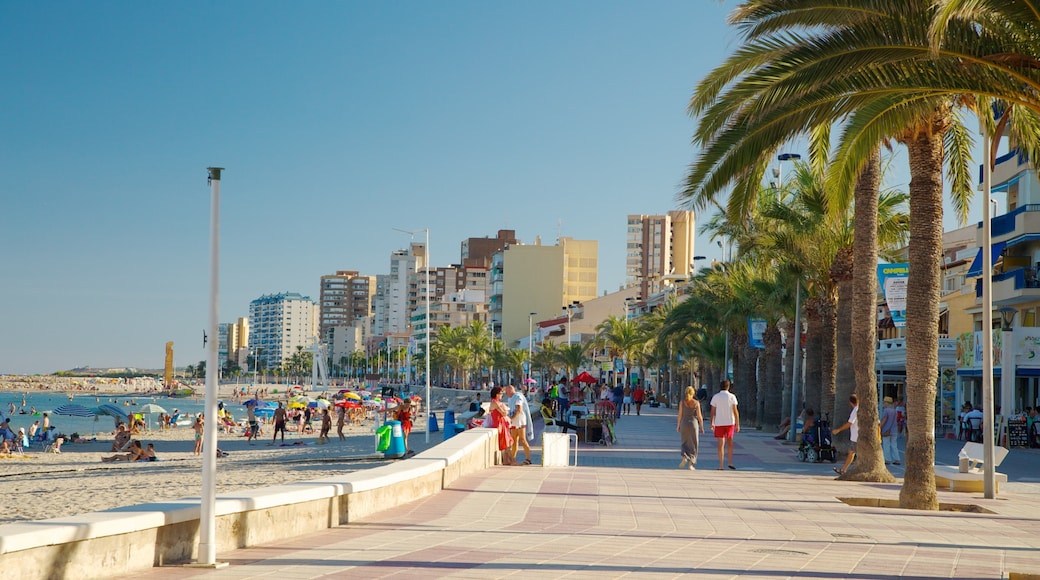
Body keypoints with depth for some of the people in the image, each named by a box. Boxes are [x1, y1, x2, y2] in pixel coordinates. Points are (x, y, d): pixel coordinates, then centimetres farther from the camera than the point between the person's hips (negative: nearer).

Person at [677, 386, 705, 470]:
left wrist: (678, 425, 7)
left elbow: (680, 414, -2)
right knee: (693, 445, 7)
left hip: (684, 423, 1)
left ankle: (684, 457, -9)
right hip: (694, 423, -1)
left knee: (685, 443, 17)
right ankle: (690, 464, 2)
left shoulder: (682, 402, -3)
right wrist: (701, 427, 6)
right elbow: (699, 416, -3)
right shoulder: (696, 403, -4)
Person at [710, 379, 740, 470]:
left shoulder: (715, 397, -1)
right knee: (730, 442, 18)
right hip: (730, 422, 0)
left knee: (721, 444, 2)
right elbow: (735, 411, -4)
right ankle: (730, 463, 10)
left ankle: (721, 465, -2)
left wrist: (712, 423, 9)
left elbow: (713, 412, 0)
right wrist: (737, 425, 0)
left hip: (719, 423, 0)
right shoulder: (732, 397, -2)